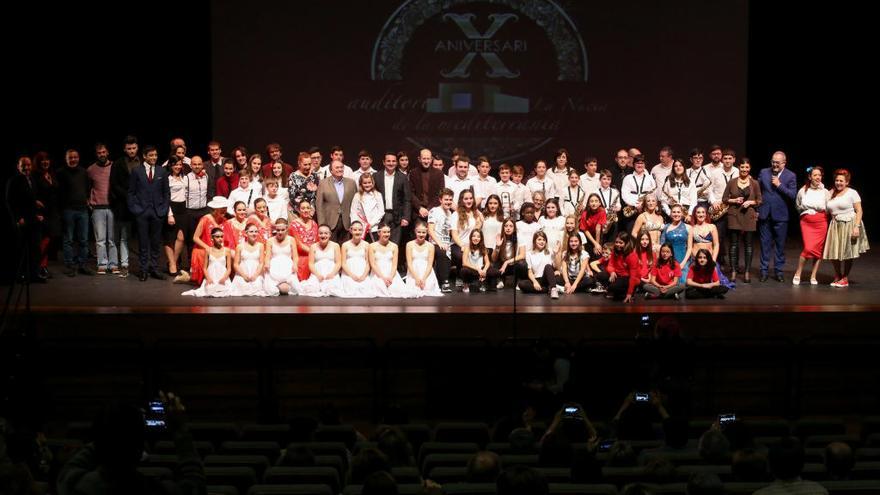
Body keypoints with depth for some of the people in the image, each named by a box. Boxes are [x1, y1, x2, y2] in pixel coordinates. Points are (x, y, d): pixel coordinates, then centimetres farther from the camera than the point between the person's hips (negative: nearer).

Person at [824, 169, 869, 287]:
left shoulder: (852, 193, -2)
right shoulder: (831, 194, 13)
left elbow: (859, 211, -6)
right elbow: (828, 211, 20)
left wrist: (857, 227, -15)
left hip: (849, 225, -4)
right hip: (835, 226, 4)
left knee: (848, 253, -2)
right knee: (834, 253, -1)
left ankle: (845, 279, 10)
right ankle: (837, 276, 20)